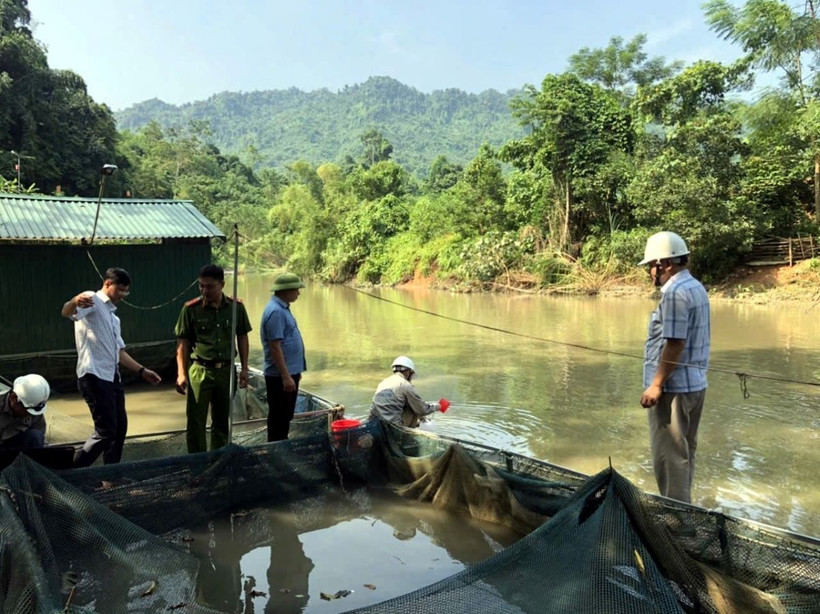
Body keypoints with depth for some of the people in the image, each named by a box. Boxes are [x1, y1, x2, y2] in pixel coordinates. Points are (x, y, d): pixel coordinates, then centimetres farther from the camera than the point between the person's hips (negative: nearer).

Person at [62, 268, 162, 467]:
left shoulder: (113, 317, 24)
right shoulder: (92, 300, -5)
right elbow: (66, 312, -27)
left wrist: (142, 370, 23)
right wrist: (75, 302, -51)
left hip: (112, 377, 9)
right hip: (94, 377, -9)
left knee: (120, 427, 13)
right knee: (106, 431, -9)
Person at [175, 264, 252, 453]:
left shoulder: (236, 307, -2)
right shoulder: (191, 309, -7)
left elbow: (242, 338, 8)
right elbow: (182, 343, -3)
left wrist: (244, 368, 5)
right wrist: (181, 374, -9)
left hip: (227, 370, 2)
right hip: (200, 371, -2)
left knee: (222, 421, 14)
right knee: (196, 422, 1)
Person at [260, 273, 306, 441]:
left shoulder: (282, 308, 12)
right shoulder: (275, 311, -20)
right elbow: (275, 347, -24)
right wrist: (286, 376, -25)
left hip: (289, 371, 10)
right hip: (280, 375, -10)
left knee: (286, 417, 19)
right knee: (279, 418, 1)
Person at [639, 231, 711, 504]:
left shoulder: (675, 292, -18)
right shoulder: (696, 288, 13)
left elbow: (675, 344, -23)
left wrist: (656, 385, -19)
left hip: (673, 387, -10)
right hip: (694, 384, 10)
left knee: (669, 455, -1)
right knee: (683, 451, 19)